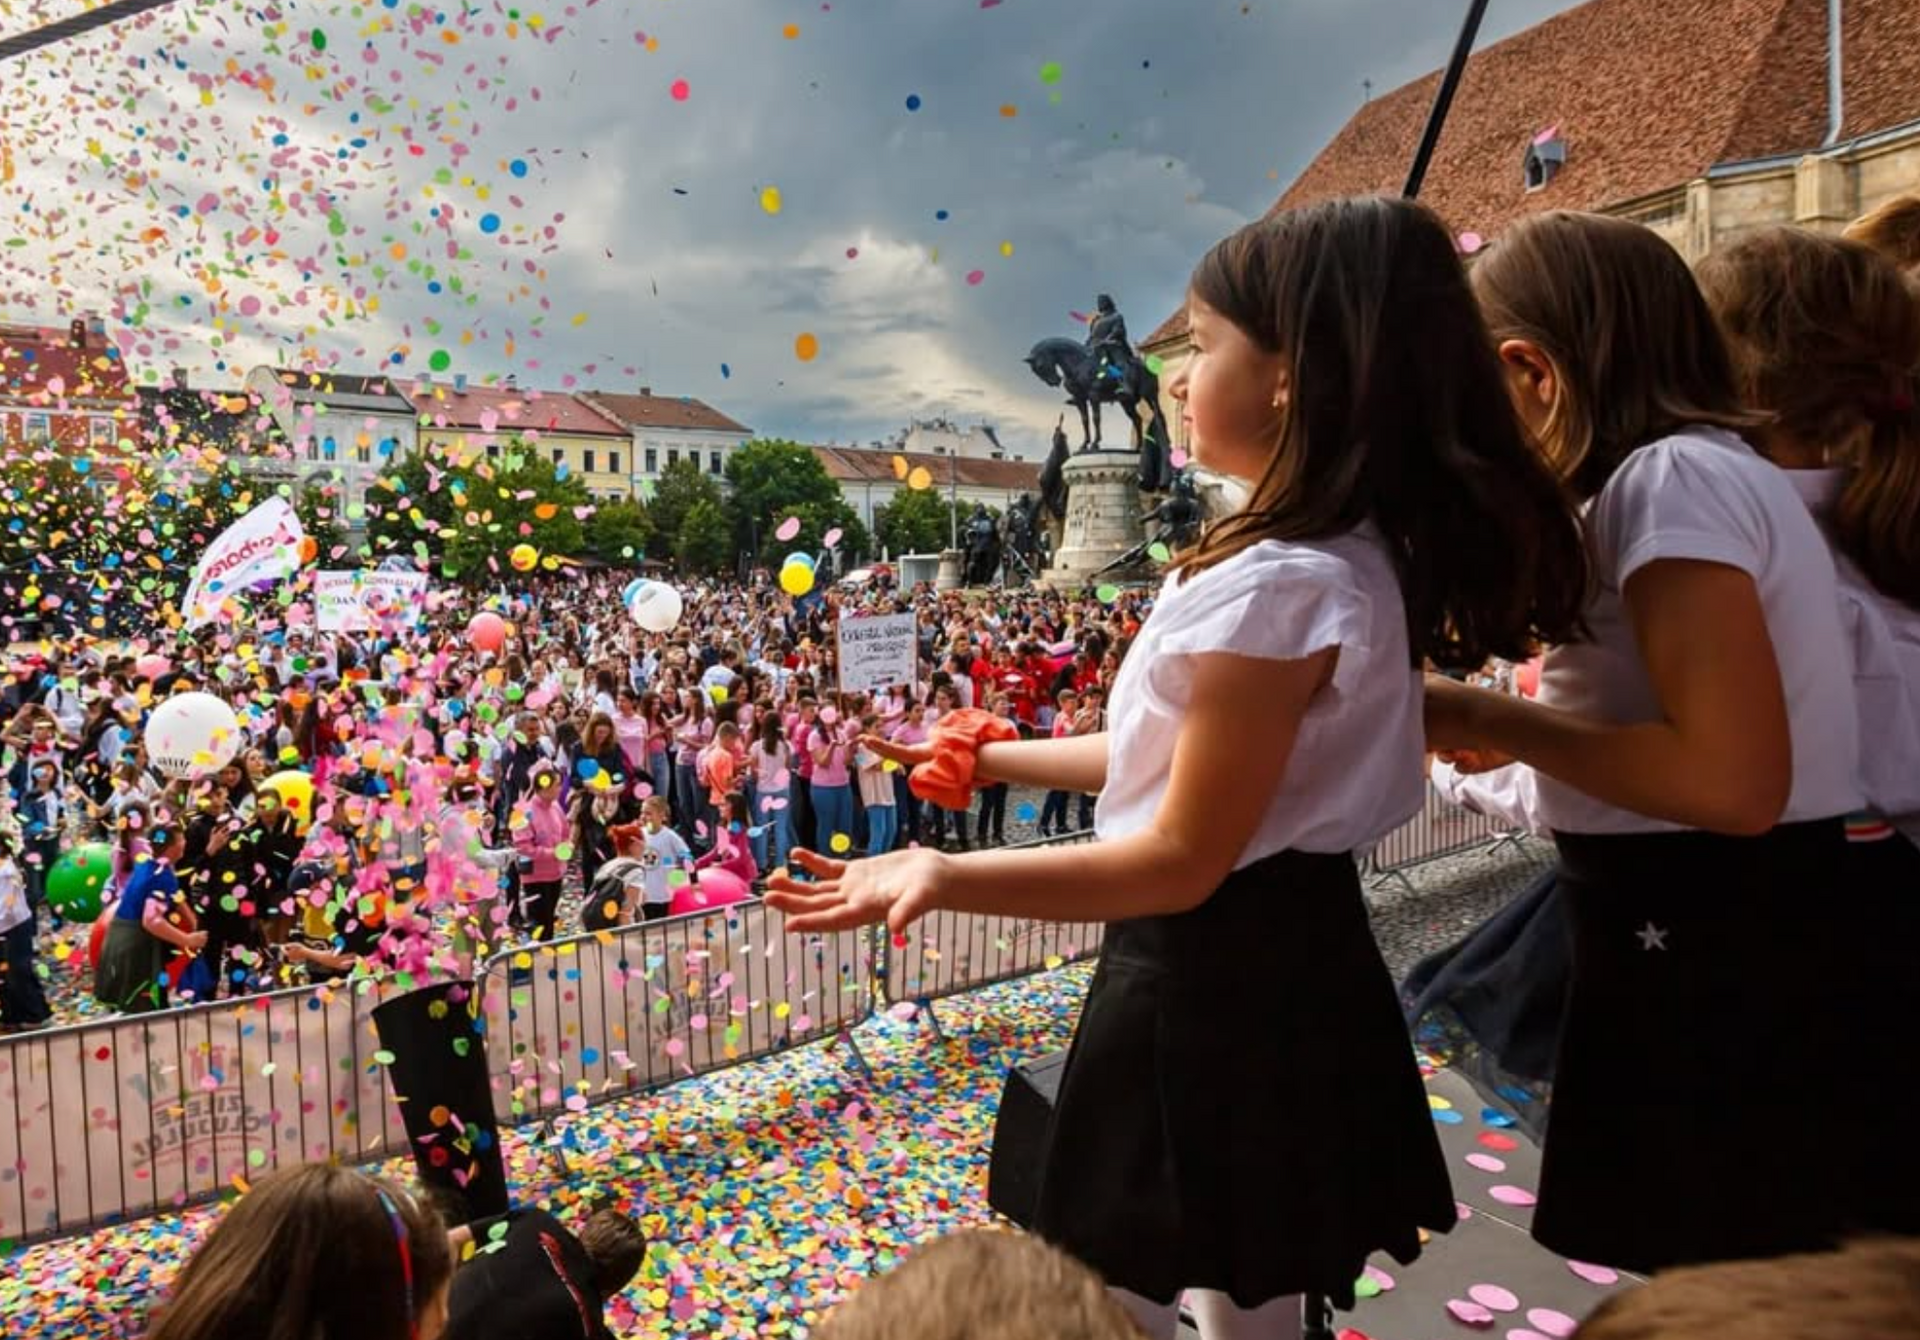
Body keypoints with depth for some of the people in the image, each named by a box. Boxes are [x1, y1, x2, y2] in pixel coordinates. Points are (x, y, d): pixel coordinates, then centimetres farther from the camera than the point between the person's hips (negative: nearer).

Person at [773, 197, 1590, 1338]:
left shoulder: (1275, 586, -27)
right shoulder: (1353, 553, 5)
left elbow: (1181, 859, -24)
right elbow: (1190, 753, 10)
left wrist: (947, 876, -26)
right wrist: (998, 760, 15)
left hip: (1209, 982, -10)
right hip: (1284, 965, 10)